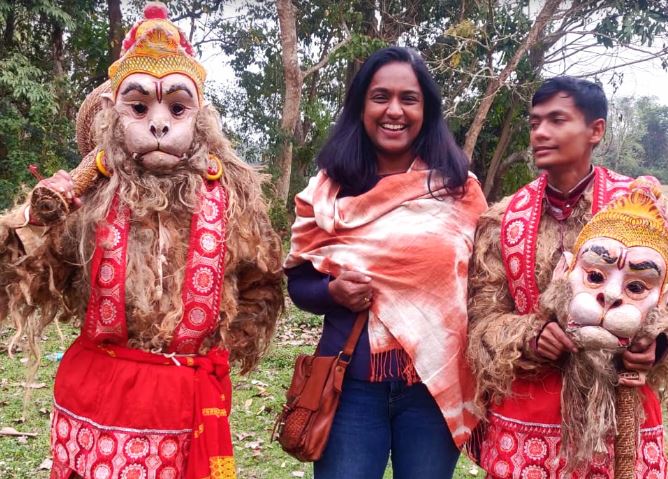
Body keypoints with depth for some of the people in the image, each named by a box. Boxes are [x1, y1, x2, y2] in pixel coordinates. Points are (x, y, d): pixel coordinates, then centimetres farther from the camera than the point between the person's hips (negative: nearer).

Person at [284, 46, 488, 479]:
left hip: (436, 382, 0)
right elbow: (298, 281, 8)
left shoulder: (459, 187, 1)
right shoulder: (329, 188, 2)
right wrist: (333, 291, -13)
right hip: (350, 381, 0)